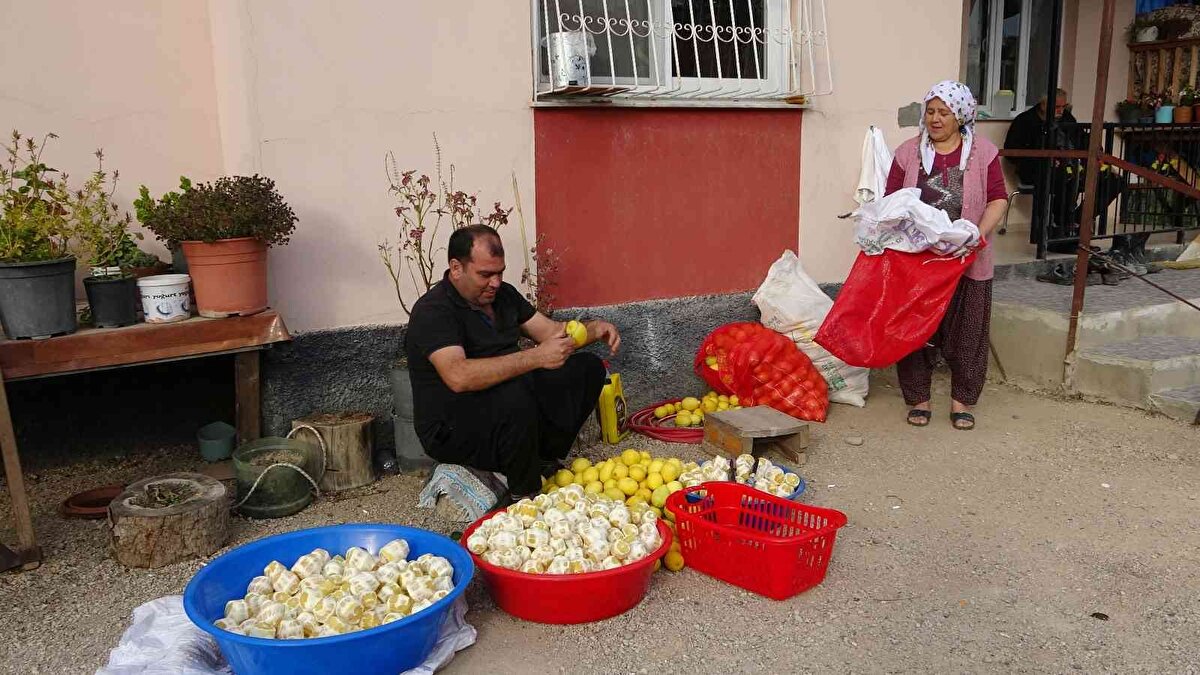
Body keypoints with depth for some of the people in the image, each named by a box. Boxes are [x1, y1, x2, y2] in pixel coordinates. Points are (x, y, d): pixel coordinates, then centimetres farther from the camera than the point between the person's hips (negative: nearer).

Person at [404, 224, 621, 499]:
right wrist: (536, 357, -40)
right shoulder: (433, 311, -20)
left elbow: (551, 330, 10)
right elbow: (458, 377, -36)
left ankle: (546, 459, 1)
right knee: (513, 397, -39)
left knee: (588, 368, 2)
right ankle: (525, 495, -17)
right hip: (452, 430, -8)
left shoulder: (503, 294, 8)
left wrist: (594, 328, -11)